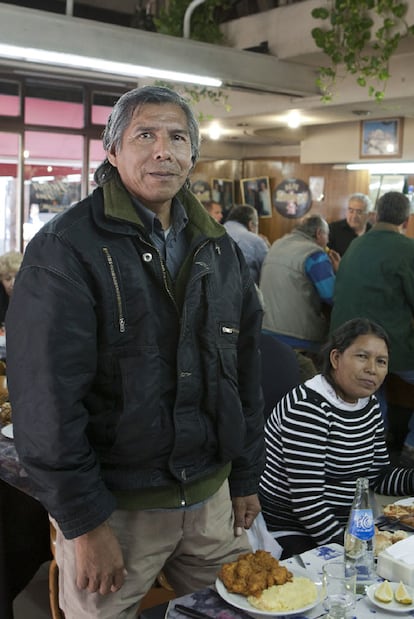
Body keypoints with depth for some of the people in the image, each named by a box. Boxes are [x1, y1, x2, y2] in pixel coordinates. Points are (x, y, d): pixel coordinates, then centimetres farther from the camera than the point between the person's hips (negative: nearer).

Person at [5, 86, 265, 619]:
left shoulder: (219, 250, 6)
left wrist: (246, 477, 12)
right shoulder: (64, 250, -14)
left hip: (211, 495, 6)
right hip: (114, 505, -5)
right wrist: (84, 522, -17)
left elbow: (244, 371, 11)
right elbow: (47, 402, -18)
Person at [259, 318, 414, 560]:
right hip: (288, 534, -8)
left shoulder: (370, 404, 6)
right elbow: (307, 502, -24)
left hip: (343, 526, 8)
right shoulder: (308, 407, -21)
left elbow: (379, 476, 13)